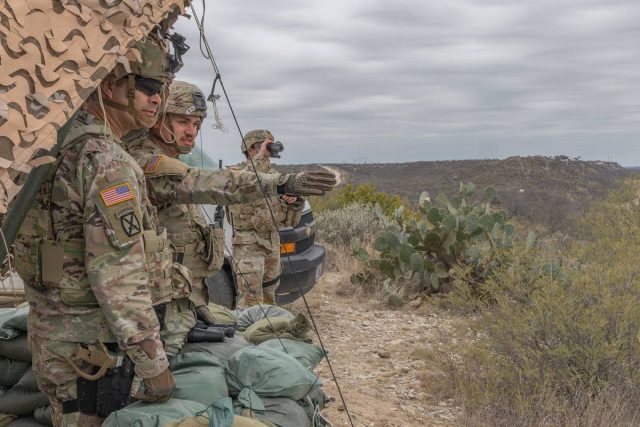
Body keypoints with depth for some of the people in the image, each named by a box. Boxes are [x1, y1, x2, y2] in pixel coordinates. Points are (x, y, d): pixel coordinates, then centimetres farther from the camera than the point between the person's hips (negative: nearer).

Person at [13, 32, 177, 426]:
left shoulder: (60, 146, 8)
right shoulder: (107, 162, -20)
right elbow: (118, 277, -24)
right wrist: (154, 363, -19)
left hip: (50, 328, 9)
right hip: (89, 344, -9)